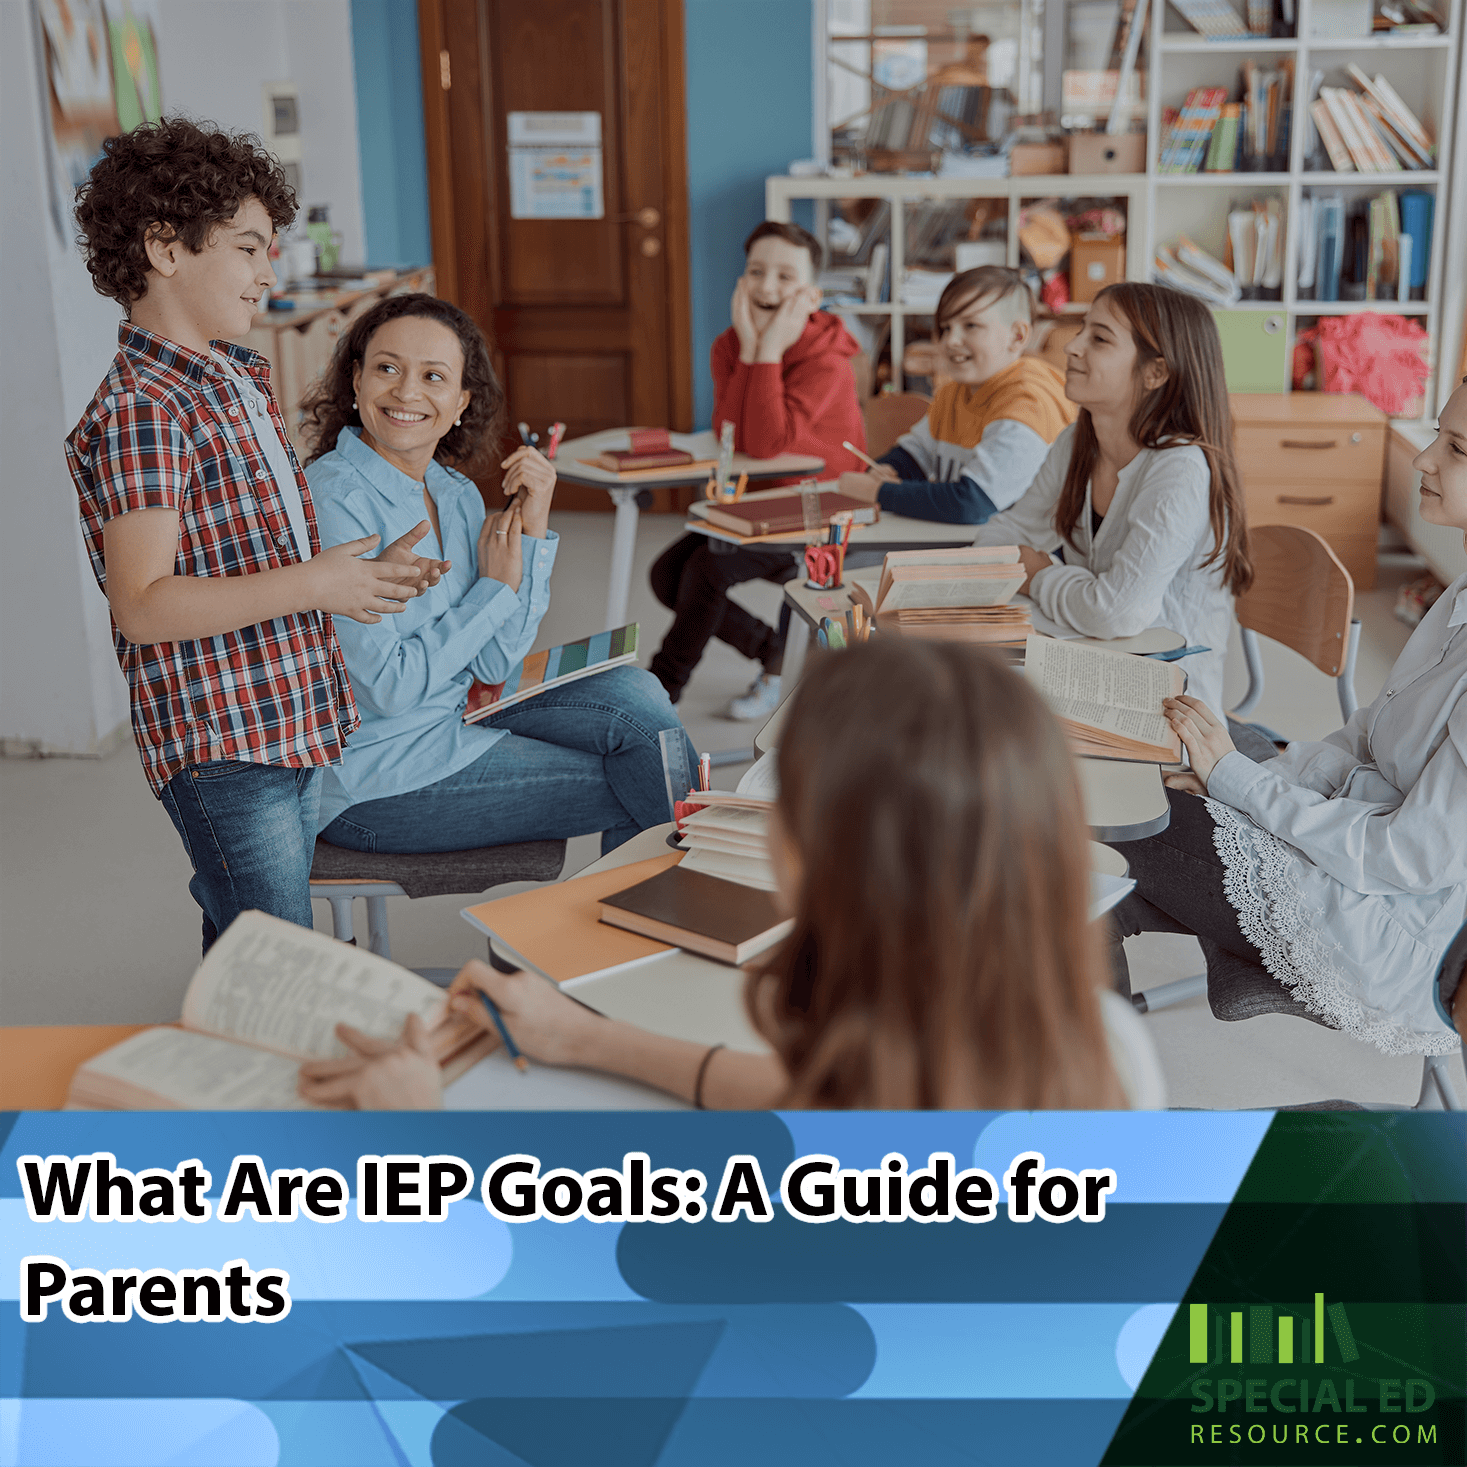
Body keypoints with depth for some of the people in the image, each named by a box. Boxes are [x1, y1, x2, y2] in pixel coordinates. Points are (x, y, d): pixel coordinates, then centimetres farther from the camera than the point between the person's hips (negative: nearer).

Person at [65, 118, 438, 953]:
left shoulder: (243, 380, 14)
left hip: (300, 721, 9)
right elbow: (144, 606, -22)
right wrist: (314, 584, -25)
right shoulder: (138, 412, -16)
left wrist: (361, 574, 9)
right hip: (224, 749, -9)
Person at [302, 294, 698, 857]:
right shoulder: (333, 498, -20)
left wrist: (534, 530, -9)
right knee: (632, 788, -6)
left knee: (632, 693, -7)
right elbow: (387, 688, -23)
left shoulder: (457, 494, 3)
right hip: (371, 783, -7)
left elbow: (494, 666, 0)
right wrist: (494, 589, -13)